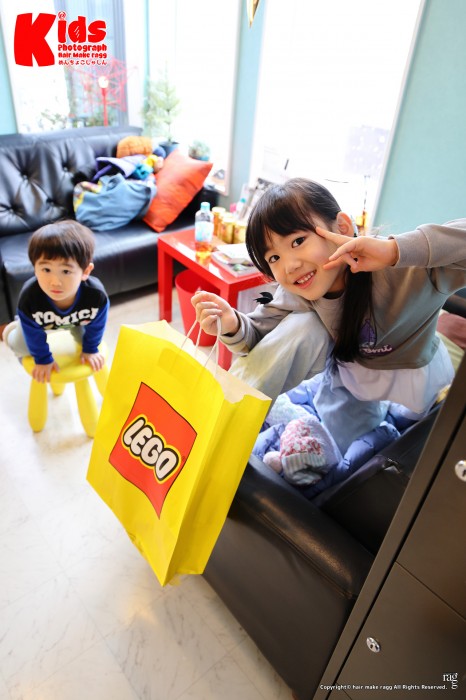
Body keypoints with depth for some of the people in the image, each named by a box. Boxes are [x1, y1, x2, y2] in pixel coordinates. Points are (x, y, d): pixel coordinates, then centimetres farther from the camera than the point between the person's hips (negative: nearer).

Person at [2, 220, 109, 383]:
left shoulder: (97, 296, -44)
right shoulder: (29, 298, -45)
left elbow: (96, 326, -19)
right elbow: (34, 334, -23)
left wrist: (90, 349, -4)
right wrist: (43, 359, -9)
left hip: (77, 319, 1)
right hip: (37, 322, -1)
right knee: (20, 347, 15)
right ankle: (17, 325, 46)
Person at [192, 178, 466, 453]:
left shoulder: (401, 269, -37)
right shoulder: (296, 295, -23)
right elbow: (259, 337, -15)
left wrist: (396, 249, -56)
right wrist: (233, 325, -38)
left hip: (414, 376, -2)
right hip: (348, 368, 2)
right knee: (300, 327, -24)